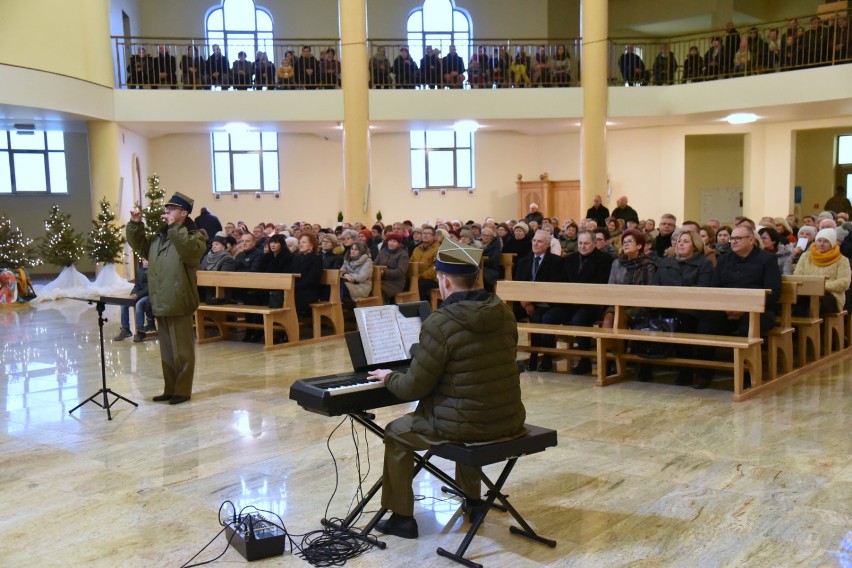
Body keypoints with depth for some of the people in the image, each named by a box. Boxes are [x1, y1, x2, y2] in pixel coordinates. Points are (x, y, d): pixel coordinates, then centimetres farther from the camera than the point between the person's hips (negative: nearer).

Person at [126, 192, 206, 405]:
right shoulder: (158, 237, 15)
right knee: (166, 350, 15)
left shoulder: (194, 236, -7)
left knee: (182, 350, 1)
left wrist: (174, 226, -25)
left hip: (179, 304, -8)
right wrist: (135, 224, 10)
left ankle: (182, 390, 9)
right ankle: (170, 389, 24)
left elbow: (190, 248, -28)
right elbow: (138, 244, 25)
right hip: (160, 303, 8)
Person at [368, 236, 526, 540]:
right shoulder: (503, 311, 2)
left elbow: (414, 388, -13)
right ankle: (473, 500, 46)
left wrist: (389, 377, 9)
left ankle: (402, 518, 25)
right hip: (509, 419, 7)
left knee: (396, 433, 18)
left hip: (467, 425, -7)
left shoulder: (441, 322, -18)